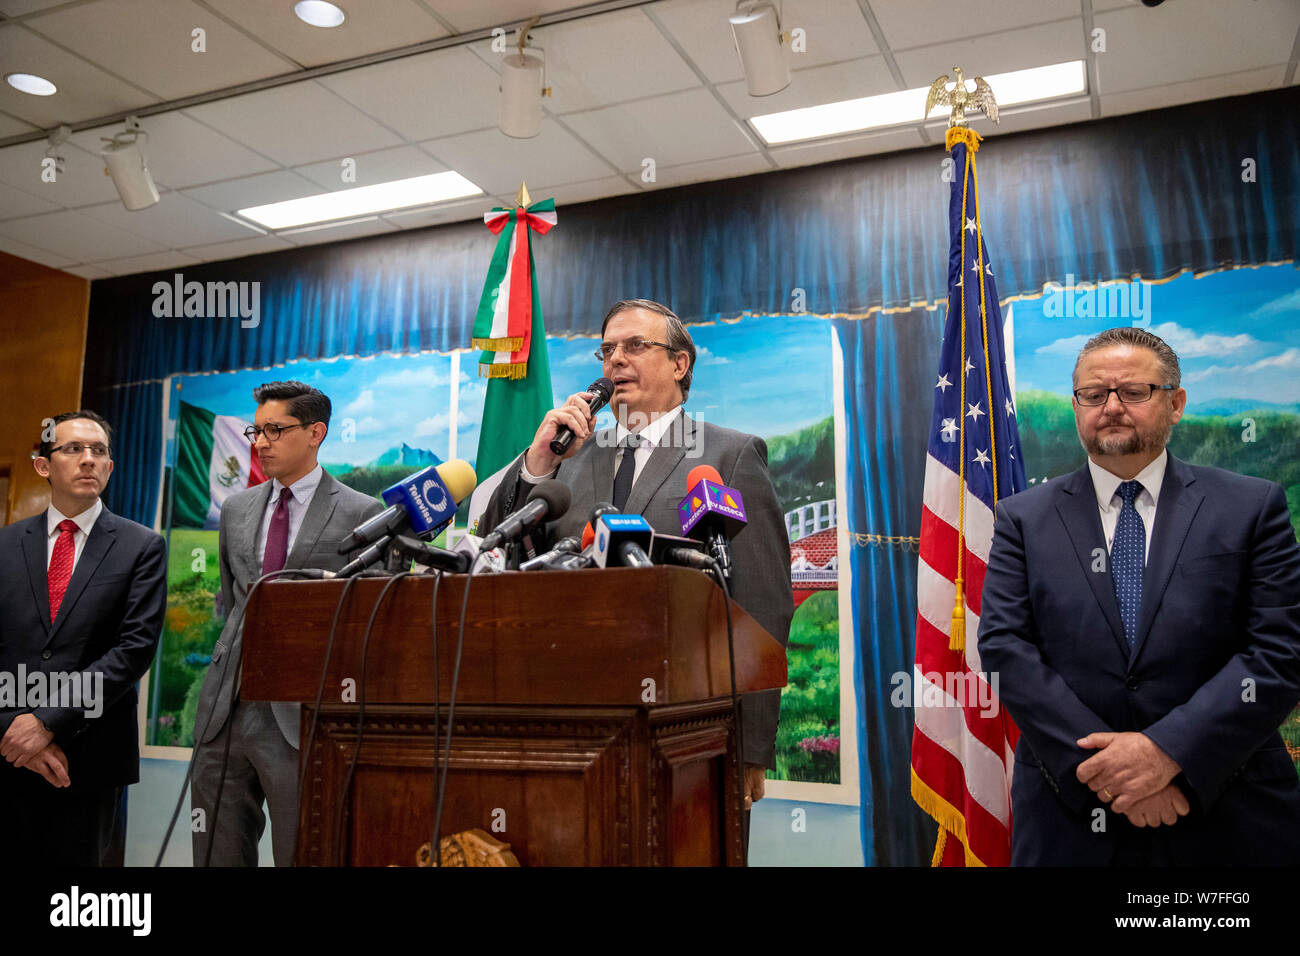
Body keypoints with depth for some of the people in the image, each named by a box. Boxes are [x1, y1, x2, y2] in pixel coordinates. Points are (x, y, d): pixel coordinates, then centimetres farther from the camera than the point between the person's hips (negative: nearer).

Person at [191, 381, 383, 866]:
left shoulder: (362, 514, -4)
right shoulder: (236, 508, 14)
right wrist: (236, 659, 16)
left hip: (302, 717, -5)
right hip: (224, 711, 5)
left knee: (302, 855, 1)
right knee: (217, 855, 12)